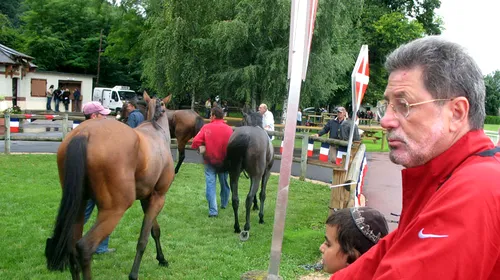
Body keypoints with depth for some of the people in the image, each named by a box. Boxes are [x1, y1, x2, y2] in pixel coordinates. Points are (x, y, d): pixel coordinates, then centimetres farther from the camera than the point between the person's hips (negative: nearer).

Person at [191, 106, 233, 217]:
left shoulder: (206, 127, -10)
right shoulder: (229, 129, -7)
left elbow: (196, 142, -15)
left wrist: (195, 146, 7)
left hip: (210, 161, -2)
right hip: (224, 161, 2)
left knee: (210, 184, 0)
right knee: (224, 183, 21)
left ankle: (212, 210, -6)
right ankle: (224, 204, 39)